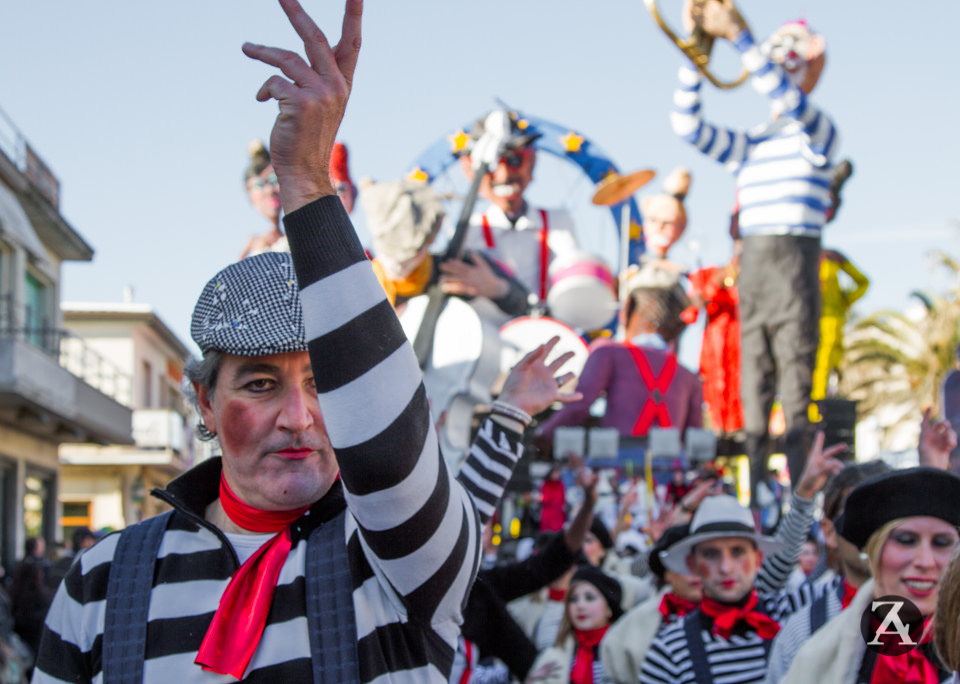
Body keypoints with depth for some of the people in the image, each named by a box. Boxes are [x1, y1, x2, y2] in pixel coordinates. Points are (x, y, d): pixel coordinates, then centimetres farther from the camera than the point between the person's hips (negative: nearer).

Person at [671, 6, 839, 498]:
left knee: (795, 378, -8)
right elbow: (689, 127, 11)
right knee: (753, 381, 6)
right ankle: (753, 480, 10)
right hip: (751, 267, 6)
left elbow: (783, 97, -16)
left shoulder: (819, 131, 3)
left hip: (795, 259, -5)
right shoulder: (748, 145, 20)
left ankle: (796, 484, -7)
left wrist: (735, 32, -18)